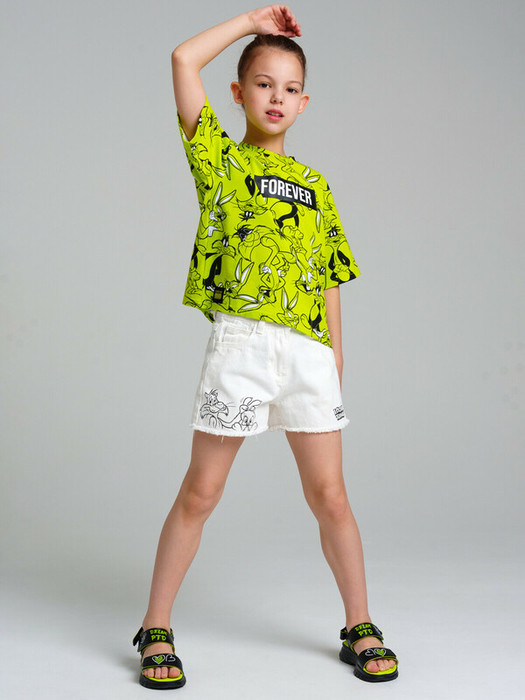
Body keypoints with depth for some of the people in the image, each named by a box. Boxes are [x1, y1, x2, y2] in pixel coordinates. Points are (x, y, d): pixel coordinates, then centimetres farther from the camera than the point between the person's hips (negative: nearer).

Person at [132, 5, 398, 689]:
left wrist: (333, 346, 9)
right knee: (201, 491, 2)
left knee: (329, 493, 6)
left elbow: (328, 273, 18)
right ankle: (157, 630, 16)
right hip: (239, 342, -3)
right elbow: (184, 60, 1)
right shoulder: (219, 158, 9)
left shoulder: (315, 184, 18)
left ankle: (360, 627, 21)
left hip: (306, 348, 3)